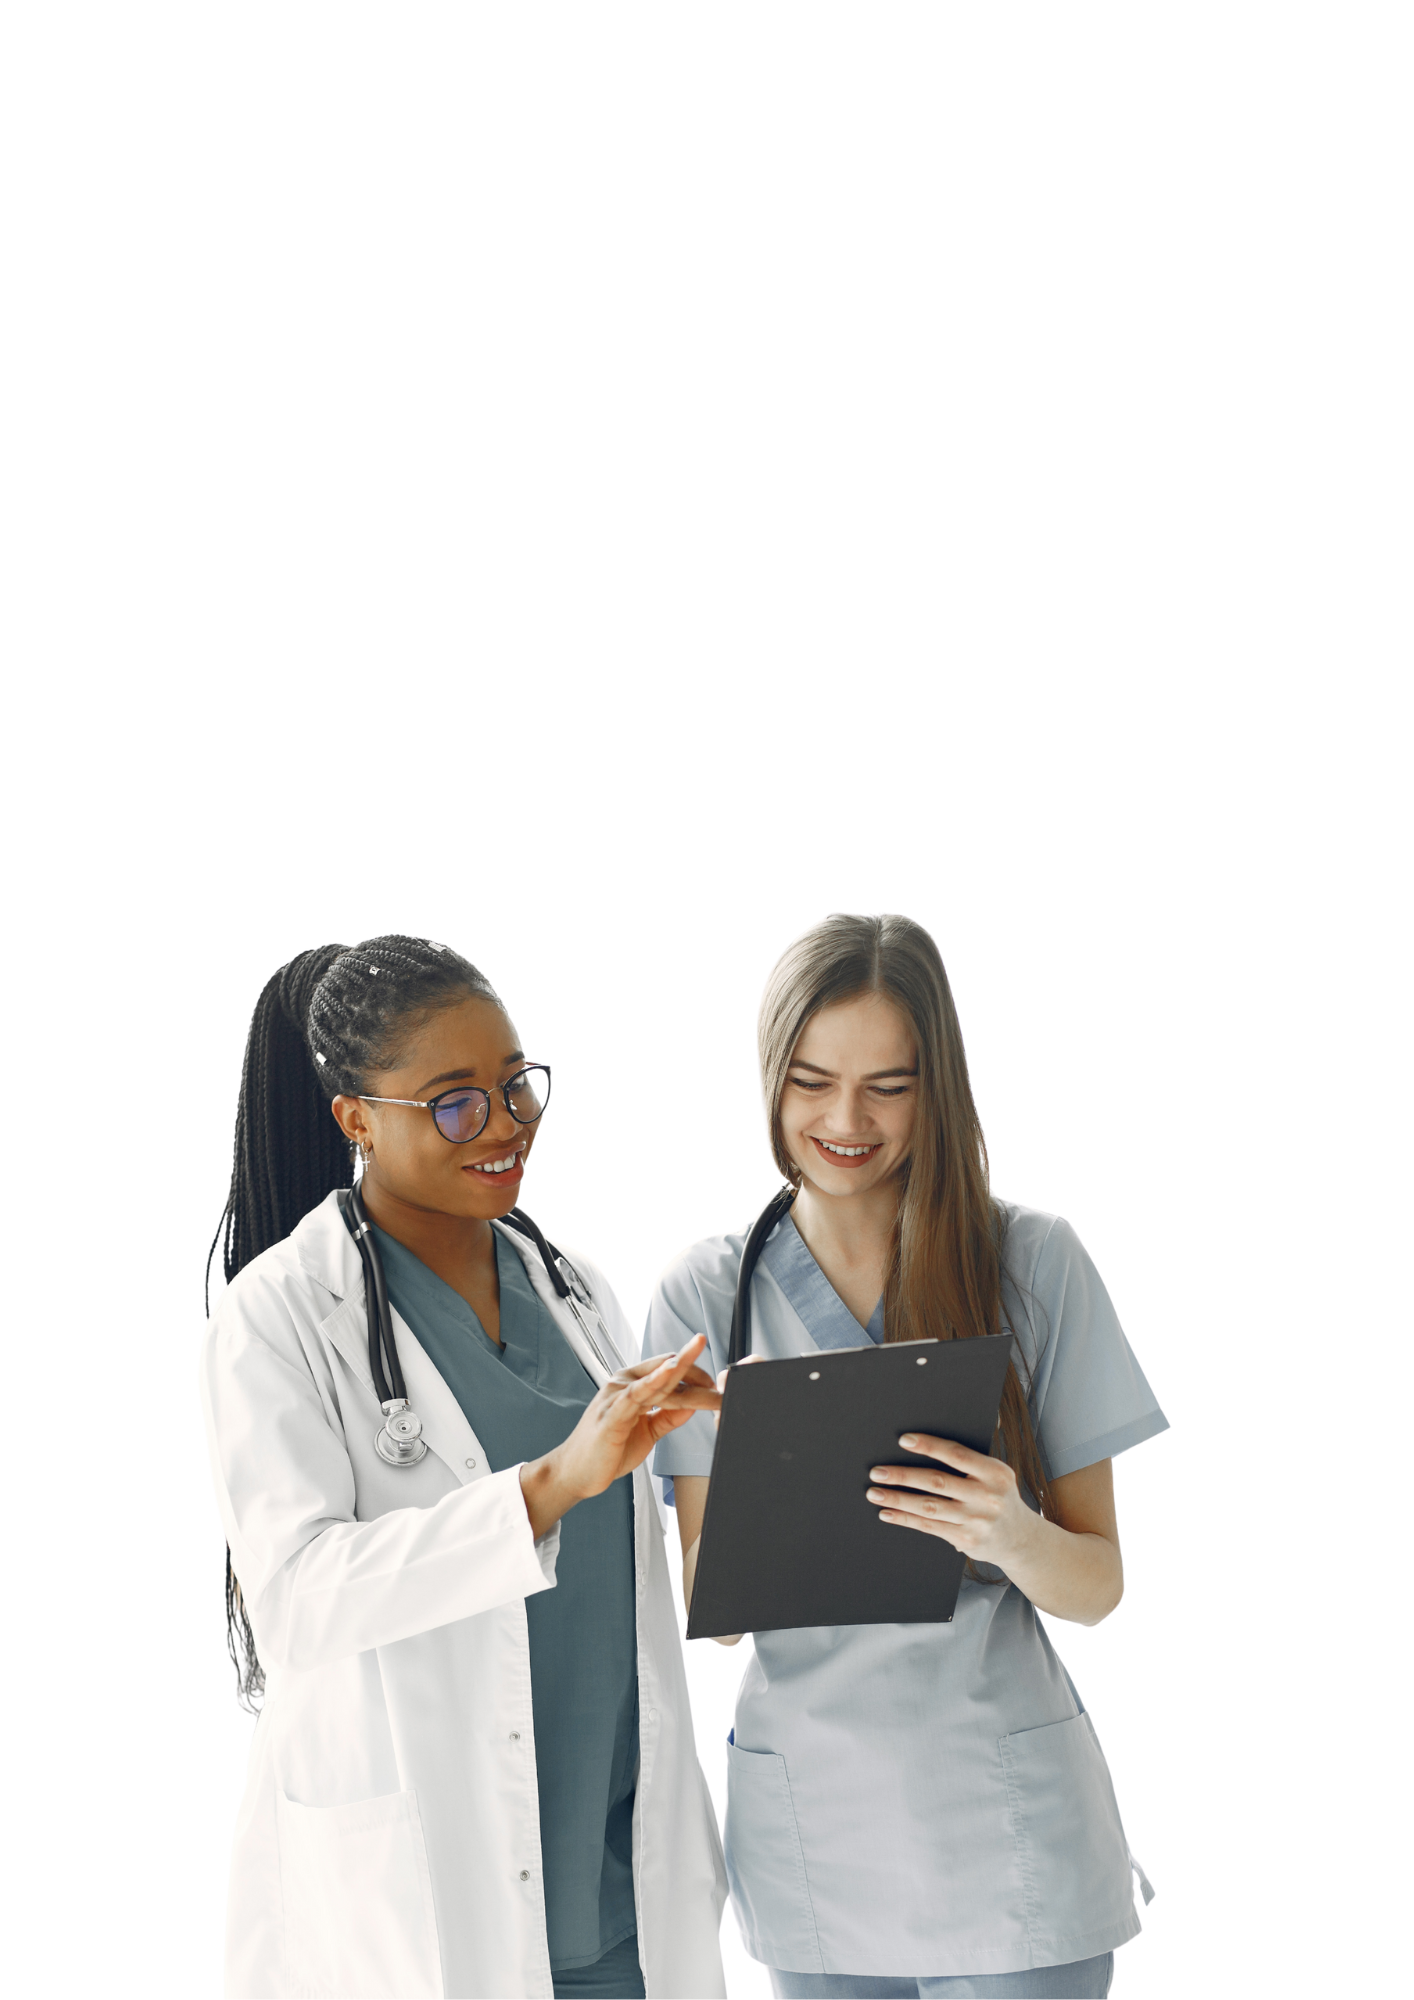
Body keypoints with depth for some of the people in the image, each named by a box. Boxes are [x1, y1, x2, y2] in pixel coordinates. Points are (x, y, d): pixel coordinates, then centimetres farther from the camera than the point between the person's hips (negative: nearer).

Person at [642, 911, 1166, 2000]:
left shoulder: (1036, 1259, -3)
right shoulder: (707, 1287, 2)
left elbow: (1100, 1586, -1)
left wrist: (1011, 1535, -24)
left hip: (1008, 1829, -1)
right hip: (808, 1821, 2)